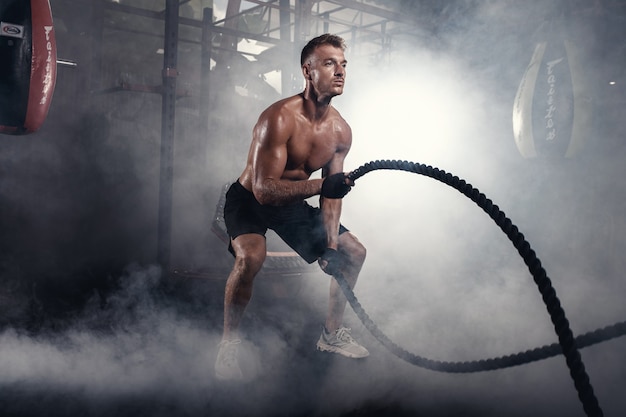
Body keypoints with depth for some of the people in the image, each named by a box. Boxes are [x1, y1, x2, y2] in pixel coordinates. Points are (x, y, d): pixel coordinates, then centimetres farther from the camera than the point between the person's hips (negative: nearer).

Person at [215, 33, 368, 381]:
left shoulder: (341, 131, -8)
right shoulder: (279, 119, -30)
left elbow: (332, 192, -1)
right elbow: (264, 189, -35)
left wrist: (331, 243, -12)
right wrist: (320, 186, -47)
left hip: (291, 204, 7)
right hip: (248, 200, -7)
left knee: (354, 253, 6)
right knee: (252, 256, -36)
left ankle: (332, 334, 24)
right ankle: (228, 347, -15)